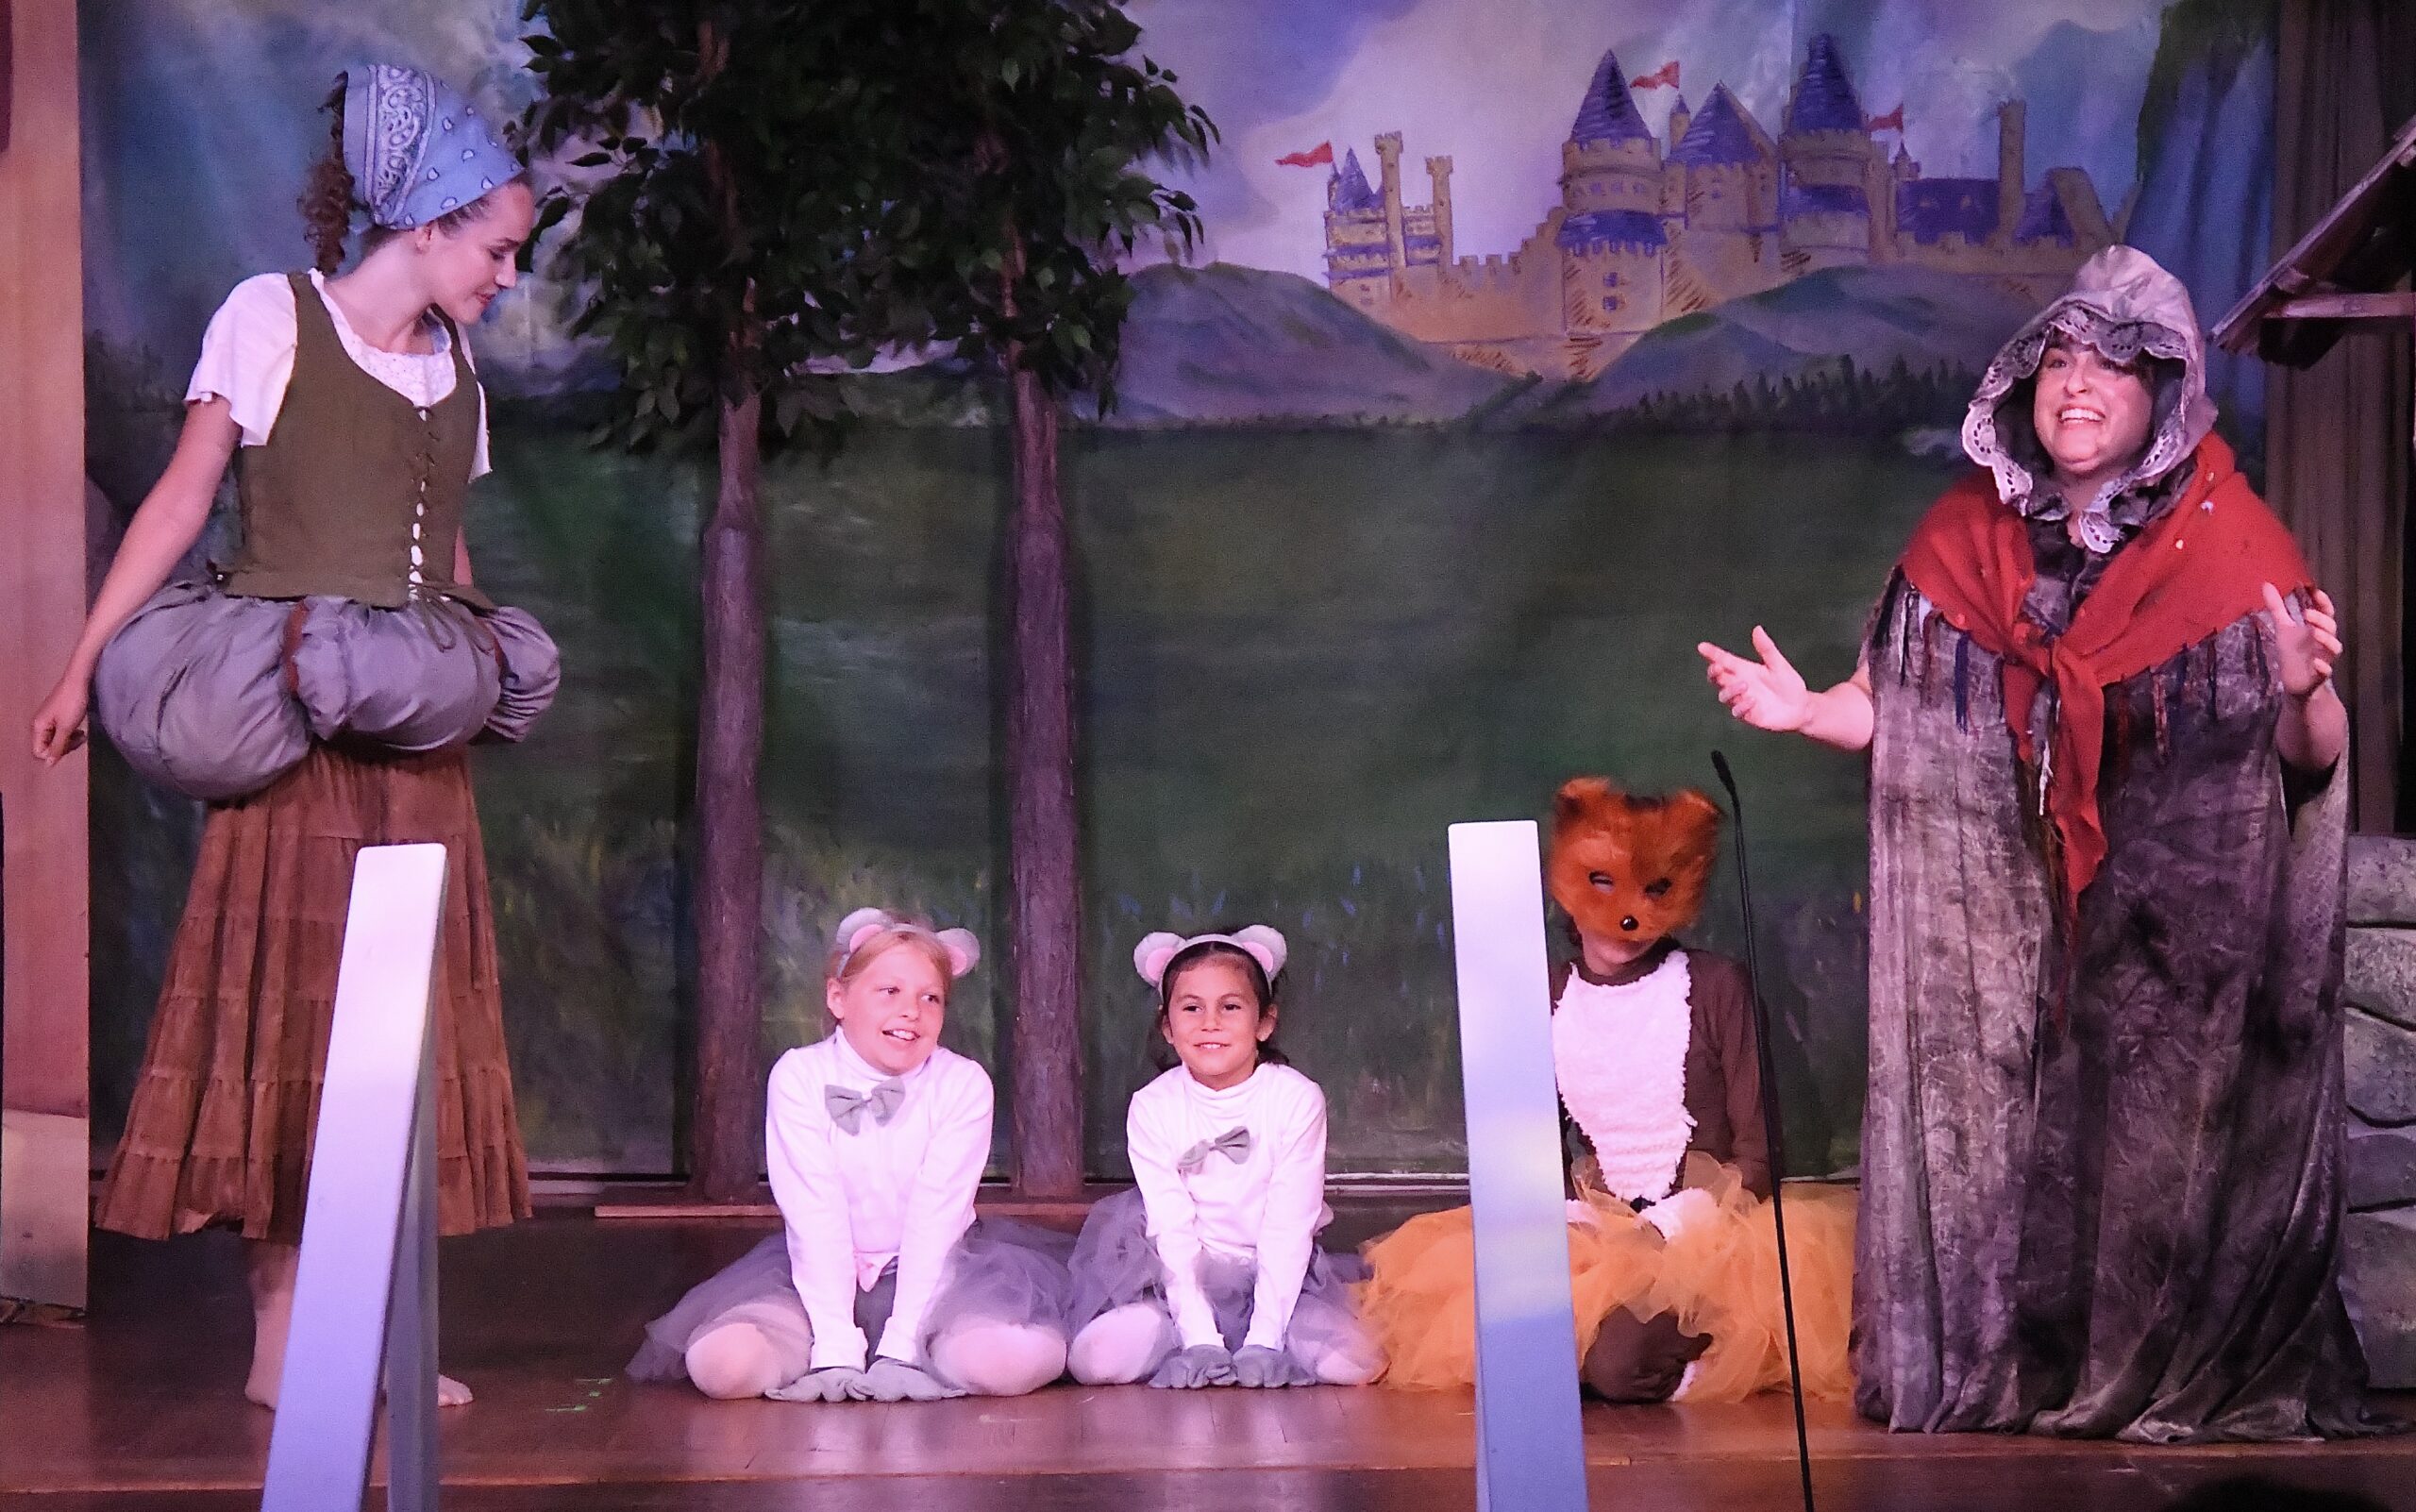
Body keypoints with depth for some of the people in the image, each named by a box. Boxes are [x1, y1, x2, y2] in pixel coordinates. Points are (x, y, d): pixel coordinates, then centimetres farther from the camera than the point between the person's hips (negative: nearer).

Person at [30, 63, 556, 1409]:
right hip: (291, 734, -6)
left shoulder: (454, 364, 16)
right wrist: (84, 663, -8)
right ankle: (281, 1336, 1)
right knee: (283, 1009, -4)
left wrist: (479, 653, 4)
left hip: (417, 739, 6)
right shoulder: (274, 318, -1)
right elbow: (184, 497, -4)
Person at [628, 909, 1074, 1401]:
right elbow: (815, 1218, -17)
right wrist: (836, 1348, -25)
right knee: (722, 1362, -26)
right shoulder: (799, 1077, -11)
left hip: (934, 1270, 0)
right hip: (822, 1272, 0)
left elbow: (936, 1218, -15)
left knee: (1016, 1360, -29)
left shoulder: (964, 1084, -10)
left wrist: (900, 1343, -24)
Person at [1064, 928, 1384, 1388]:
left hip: (1280, 1275, 0)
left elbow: (1288, 1229, -13)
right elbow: (1173, 1232, -11)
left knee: (1351, 1362, -26)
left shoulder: (1296, 1099, -10)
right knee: (1097, 1359, -24)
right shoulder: (1153, 1108, -7)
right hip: (1188, 1280, 1)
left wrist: (1263, 1341, -21)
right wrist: (1201, 1341, -22)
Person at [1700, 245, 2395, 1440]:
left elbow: (2313, 761, -5)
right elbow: (1892, 704, 8)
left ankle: (2178, 1379, 9)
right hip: (1996, 927, 2)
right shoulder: (1965, 539, 6)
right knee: (1995, 1133, 1)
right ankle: (1996, 1372, 12)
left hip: (2174, 930, -2)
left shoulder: (2228, 545, -2)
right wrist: (1802, 709, -9)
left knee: (2165, 1141, -5)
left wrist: (2303, 691, -25)